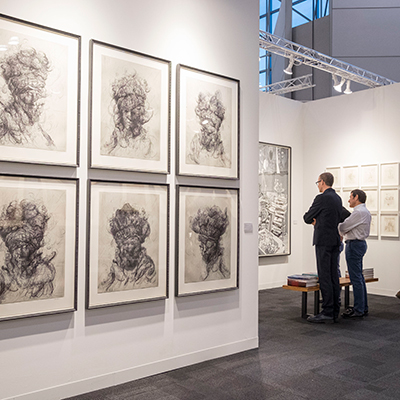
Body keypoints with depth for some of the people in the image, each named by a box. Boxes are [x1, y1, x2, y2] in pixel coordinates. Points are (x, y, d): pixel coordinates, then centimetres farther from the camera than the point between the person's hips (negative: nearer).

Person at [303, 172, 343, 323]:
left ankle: (327, 312, -5)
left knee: (324, 276, -7)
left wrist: (311, 220, 17)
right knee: (334, 276, 10)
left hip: (323, 241, -9)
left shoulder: (322, 198, -12)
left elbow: (307, 217, -6)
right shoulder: (338, 198, 14)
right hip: (335, 240, 9)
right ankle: (335, 311, 15)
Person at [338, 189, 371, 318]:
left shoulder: (359, 212, -17)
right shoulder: (365, 211, 16)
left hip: (354, 245, -11)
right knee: (359, 277, 14)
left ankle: (358, 310, -2)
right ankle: (363, 307, 21)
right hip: (360, 243, 11)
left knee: (356, 278, -6)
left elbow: (343, 228, -15)